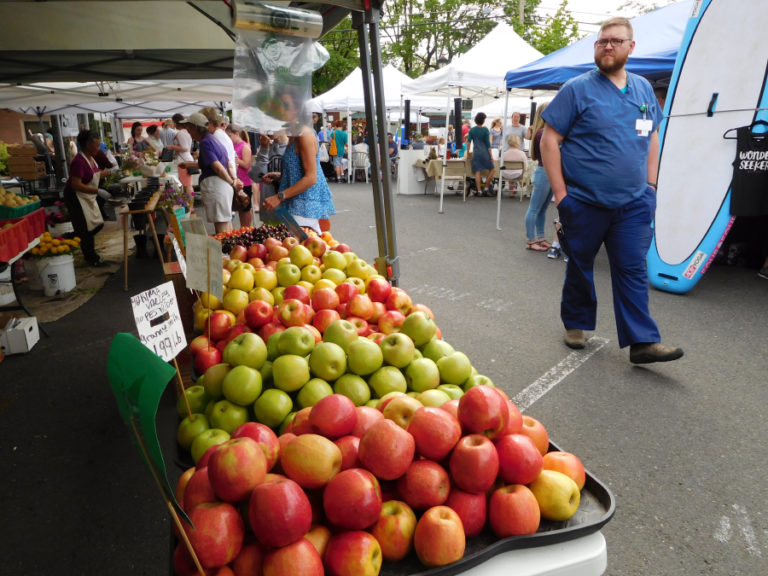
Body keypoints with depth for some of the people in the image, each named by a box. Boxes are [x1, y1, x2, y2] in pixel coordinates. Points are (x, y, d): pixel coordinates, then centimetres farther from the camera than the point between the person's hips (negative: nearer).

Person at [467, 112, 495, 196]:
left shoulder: (472, 130, 4)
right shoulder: (485, 130, -6)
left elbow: (468, 142, 3)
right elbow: (488, 143, -6)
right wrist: (491, 156, -2)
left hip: (476, 152, 3)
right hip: (485, 152, -3)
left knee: (477, 171, 2)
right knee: (491, 169, 10)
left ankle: (479, 190, -1)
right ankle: (486, 188, 5)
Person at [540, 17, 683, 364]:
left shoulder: (643, 89, 12)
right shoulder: (577, 89, -4)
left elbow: (652, 138, 18)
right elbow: (549, 140, -8)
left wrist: (650, 186, 9)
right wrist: (560, 193, -12)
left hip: (633, 204, 4)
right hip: (584, 202, -3)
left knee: (633, 270, 1)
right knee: (580, 267, 10)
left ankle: (642, 342, 4)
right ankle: (576, 324, 29)